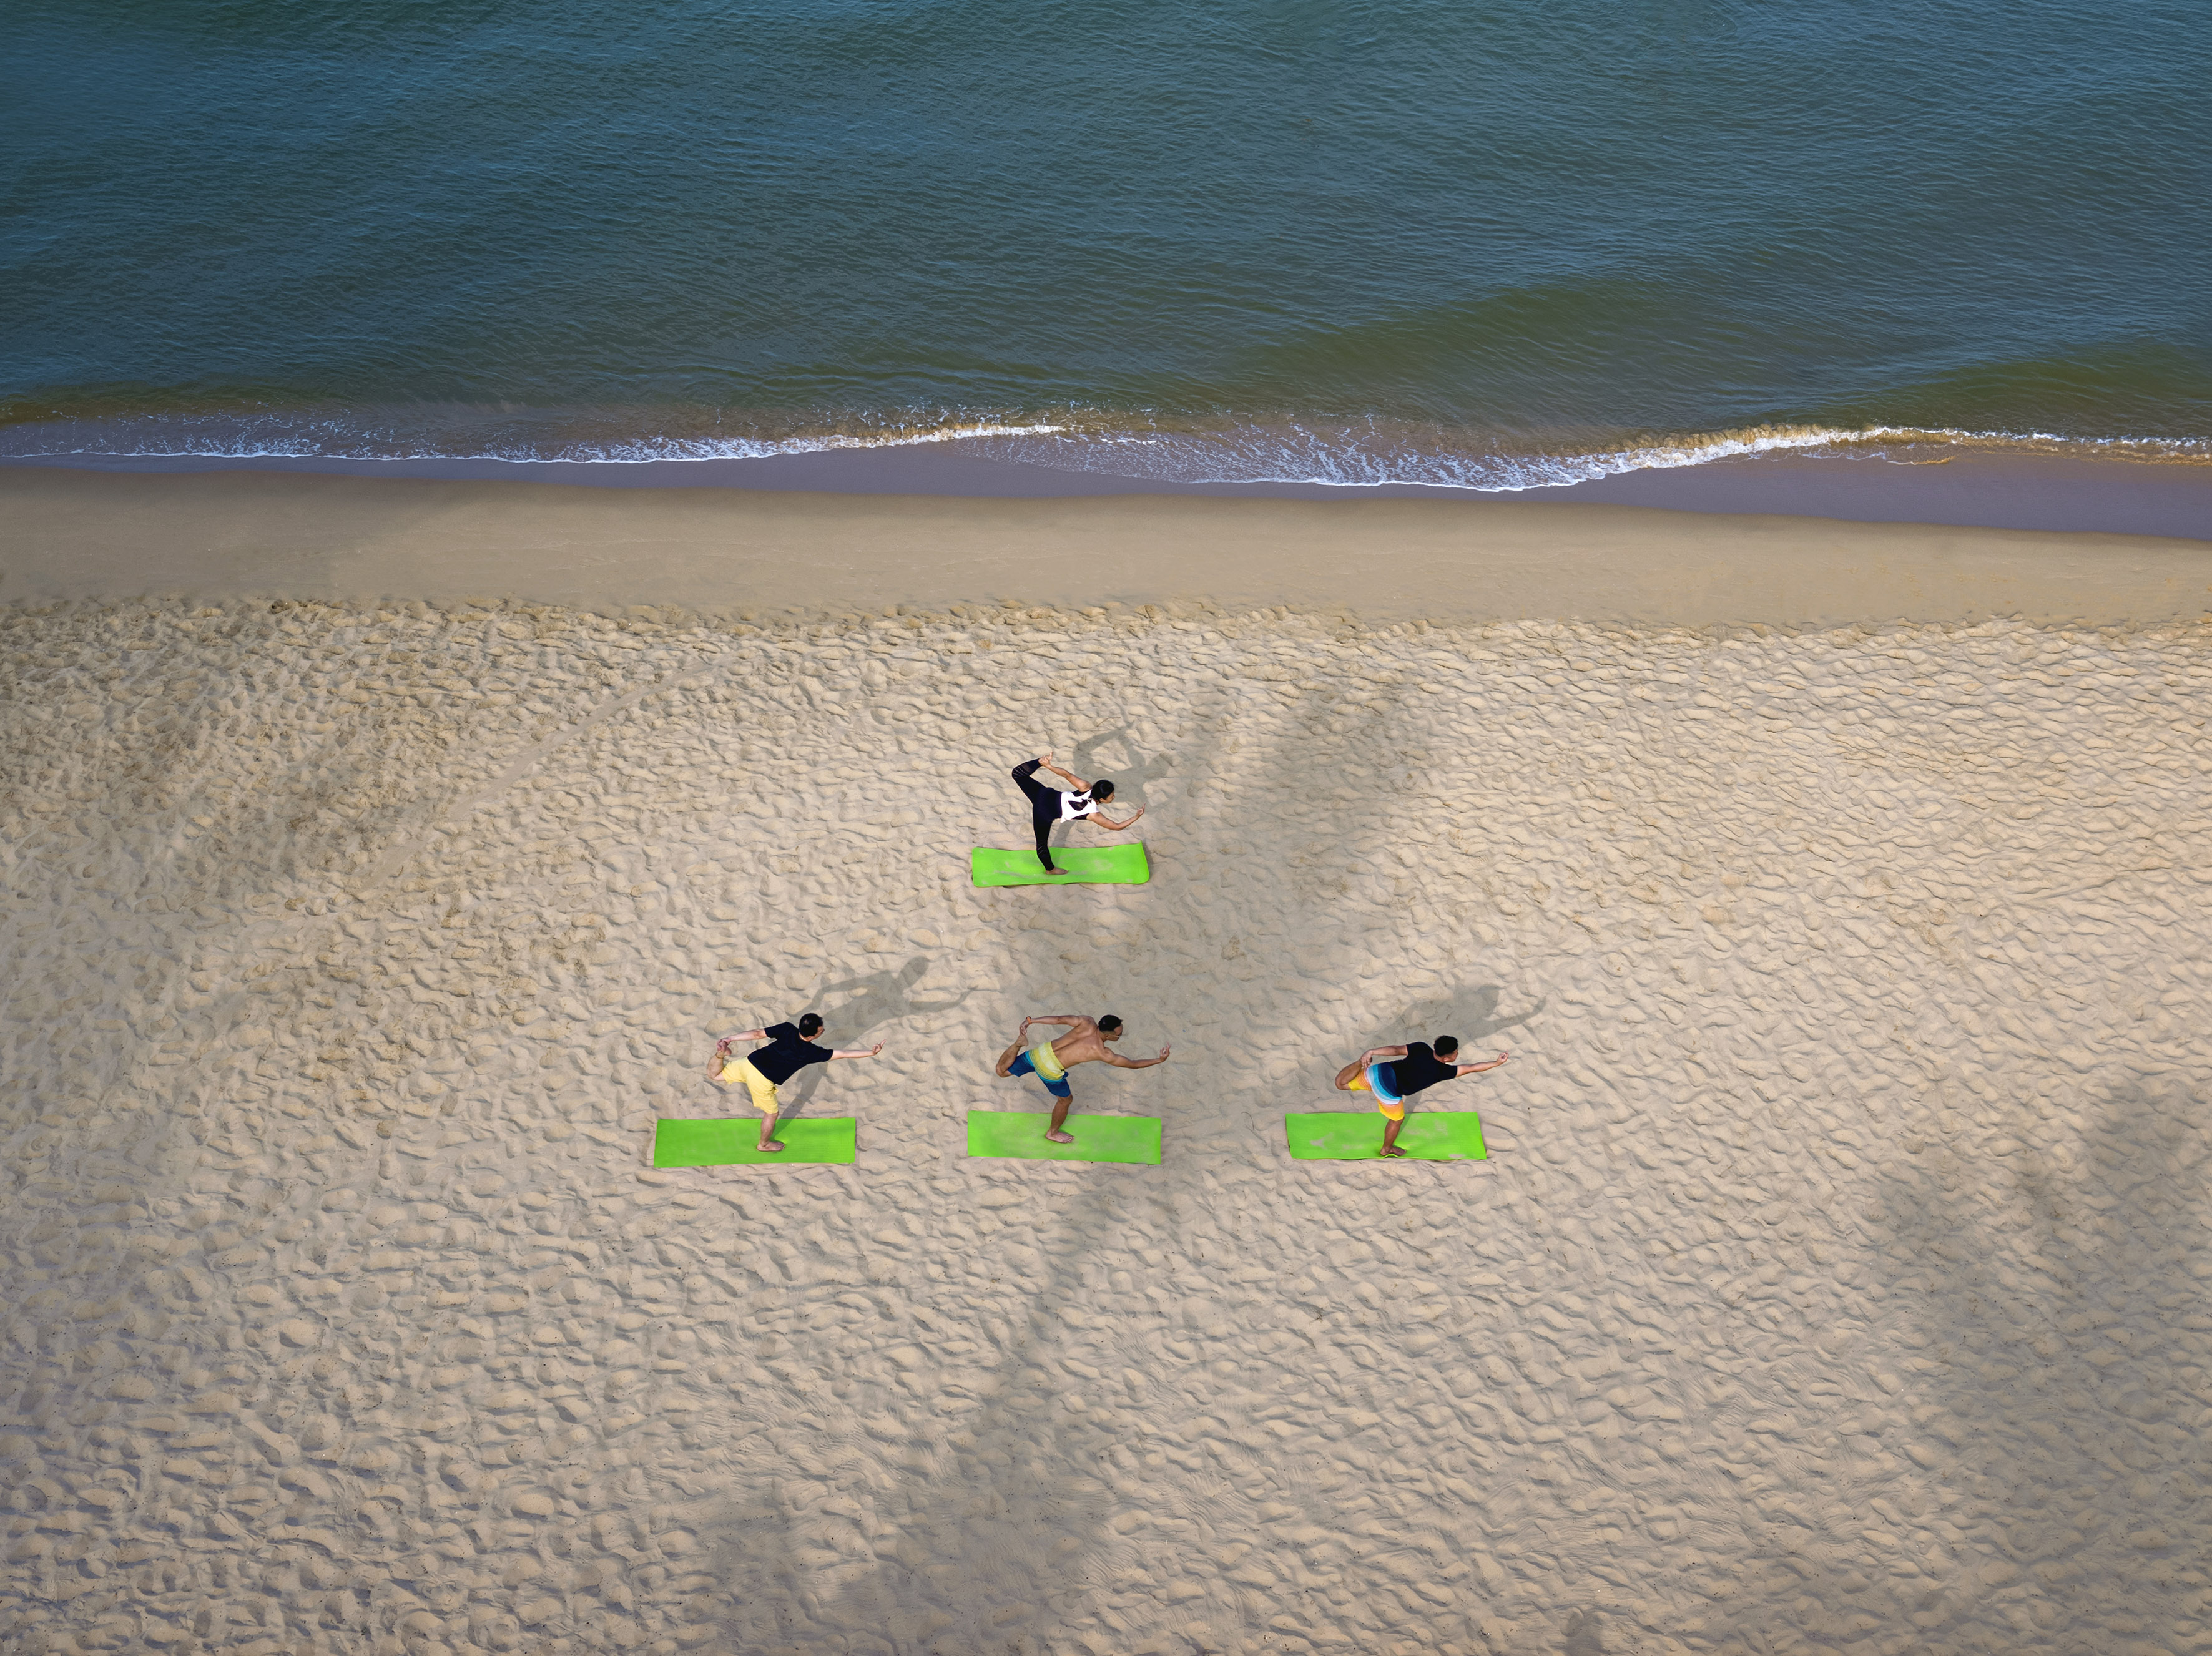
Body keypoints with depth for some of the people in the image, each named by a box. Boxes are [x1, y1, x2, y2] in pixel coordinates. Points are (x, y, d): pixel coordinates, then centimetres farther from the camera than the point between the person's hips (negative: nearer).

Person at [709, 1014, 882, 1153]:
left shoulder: (787, 1029, -9)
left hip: (748, 1063, 4)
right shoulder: (810, 1052, -19)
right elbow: (843, 1054, -18)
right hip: (761, 1082, -4)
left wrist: (731, 1038, 2)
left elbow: (758, 1034, -5)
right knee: (771, 1114, 23)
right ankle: (764, 1144, 45)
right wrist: (871, 1052, -16)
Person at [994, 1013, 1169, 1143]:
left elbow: (1060, 1018, -13)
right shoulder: (1103, 1054, -15)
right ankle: (1053, 1132, 46)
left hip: (1039, 1052, 5)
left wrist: (1031, 1021, -11)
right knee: (1066, 1100, 24)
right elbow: (1132, 1064, -7)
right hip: (1049, 1070, -5)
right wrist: (1159, 1060, 1)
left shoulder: (1088, 1023, -6)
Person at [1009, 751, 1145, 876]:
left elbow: (1066, 775, -20)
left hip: (1047, 795, 4)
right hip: (1045, 815, -4)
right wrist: (1136, 817, -8)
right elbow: (1117, 827, -12)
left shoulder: (1086, 787, -10)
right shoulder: (1094, 815, -17)